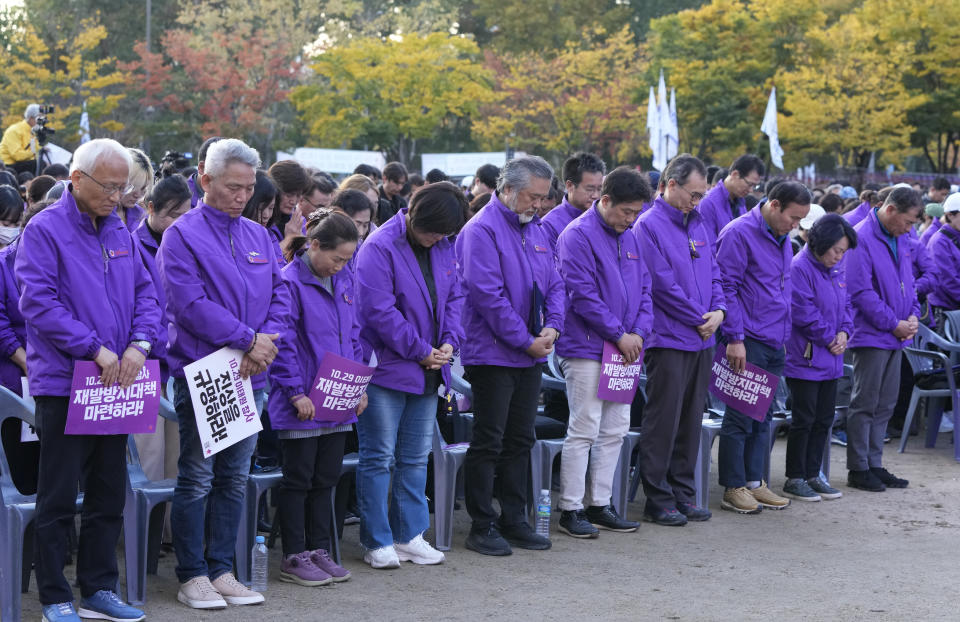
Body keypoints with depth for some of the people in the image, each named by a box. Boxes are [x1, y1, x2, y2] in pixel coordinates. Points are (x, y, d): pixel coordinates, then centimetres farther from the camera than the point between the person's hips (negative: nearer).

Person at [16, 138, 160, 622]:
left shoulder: (119, 233, 12)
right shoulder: (44, 230, -8)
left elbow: (145, 292, 12)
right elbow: (39, 302, -16)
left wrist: (139, 344, -7)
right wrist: (94, 349, -19)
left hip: (115, 383, 7)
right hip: (63, 383, -6)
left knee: (108, 494, 12)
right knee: (58, 496, 0)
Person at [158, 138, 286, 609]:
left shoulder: (259, 237, 13)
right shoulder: (183, 235, -7)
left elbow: (278, 297, 10)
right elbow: (191, 304, -16)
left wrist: (265, 342, -9)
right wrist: (247, 339, -16)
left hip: (248, 376, 6)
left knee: (234, 478, 9)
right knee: (197, 478, -1)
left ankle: (221, 570, 17)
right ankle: (192, 575, 7)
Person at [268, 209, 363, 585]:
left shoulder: (345, 282, 9)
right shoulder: (289, 282, -13)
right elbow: (283, 343, -15)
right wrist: (297, 392, -17)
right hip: (301, 405, -7)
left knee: (326, 478, 13)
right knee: (298, 480, 2)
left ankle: (319, 550, 23)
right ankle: (293, 558, 11)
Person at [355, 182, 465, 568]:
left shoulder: (443, 247, 7)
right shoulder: (380, 247, -15)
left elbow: (454, 297, 13)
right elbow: (379, 310, -20)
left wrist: (449, 342, -5)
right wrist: (420, 351, -15)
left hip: (427, 372, 7)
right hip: (386, 369, -7)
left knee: (416, 457, 13)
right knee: (379, 457, 0)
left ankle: (409, 535, 22)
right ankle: (377, 542, 8)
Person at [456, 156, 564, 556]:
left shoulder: (535, 230, 13)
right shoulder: (481, 230, -13)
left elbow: (554, 284, 15)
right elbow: (488, 294, -19)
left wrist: (552, 327, -4)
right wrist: (526, 340, -16)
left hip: (531, 357, 8)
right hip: (493, 354, -8)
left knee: (520, 441, 12)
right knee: (488, 443, -3)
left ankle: (514, 520, 21)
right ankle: (482, 527, 4)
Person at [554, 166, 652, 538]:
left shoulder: (629, 238, 14)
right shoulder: (578, 236, -11)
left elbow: (644, 289, 15)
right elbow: (582, 294, -17)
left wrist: (639, 332, -2)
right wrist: (619, 334, -14)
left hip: (623, 351, 8)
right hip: (587, 350, -8)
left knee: (615, 431, 10)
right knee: (584, 431, -6)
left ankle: (599, 504, 18)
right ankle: (571, 510, 1)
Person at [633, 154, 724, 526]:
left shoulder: (698, 224, 13)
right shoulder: (649, 226, -10)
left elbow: (713, 273, 15)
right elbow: (663, 284, -14)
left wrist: (719, 310, -4)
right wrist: (700, 319, -9)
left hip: (701, 340, 7)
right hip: (668, 338, -7)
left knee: (690, 421, 11)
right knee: (663, 421, -2)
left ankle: (683, 492, 19)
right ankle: (658, 499, 4)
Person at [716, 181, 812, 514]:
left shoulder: (783, 239, 14)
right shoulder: (739, 233, -12)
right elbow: (727, 286, -15)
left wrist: (787, 334, 18)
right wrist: (735, 337, -17)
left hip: (774, 341, 8)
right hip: (748, 342, -8)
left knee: (762, 416, 12)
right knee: (741, 416, -3)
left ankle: (754, 481, 20)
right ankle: (733, 488, 4)